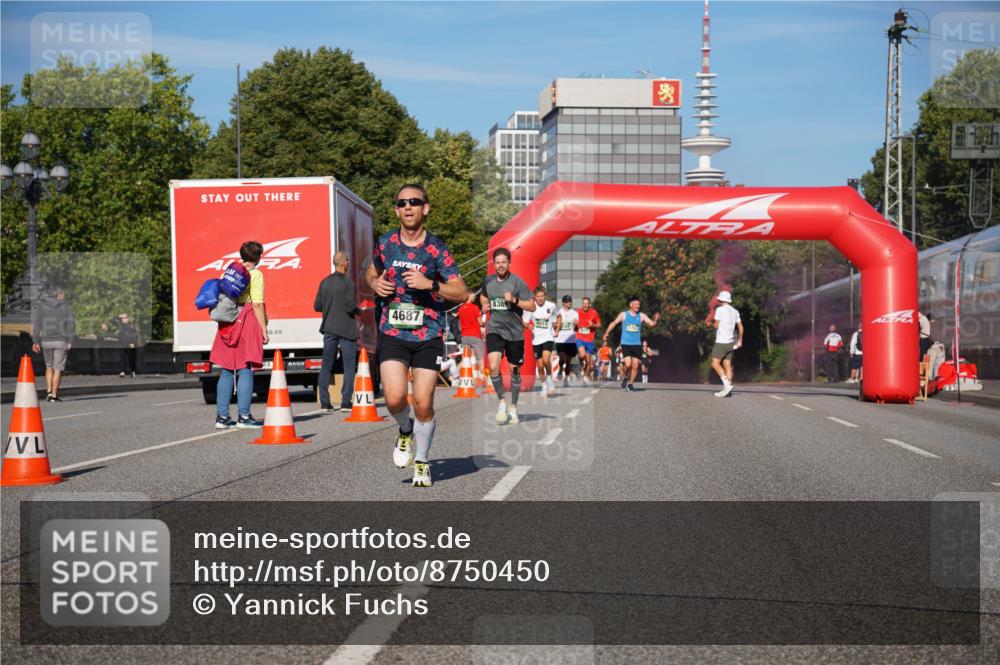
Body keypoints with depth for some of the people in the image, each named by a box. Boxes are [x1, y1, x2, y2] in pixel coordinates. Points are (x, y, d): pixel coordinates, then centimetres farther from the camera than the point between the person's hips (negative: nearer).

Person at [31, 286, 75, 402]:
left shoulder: (41, 306, 6)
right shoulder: (66, 307, 0)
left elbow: (36, 323, 0)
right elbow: (71, 324, -6)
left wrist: (35, 341, 1)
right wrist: (70, 341, -2)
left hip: (46, 341, 2)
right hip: (61, 341, -2)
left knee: (49, 366, 20)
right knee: (58, 369, 4)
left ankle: (48, 390, 6)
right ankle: (54, 395, 1)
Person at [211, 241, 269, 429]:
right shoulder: (255, 274, -5)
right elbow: (257, 304, -12)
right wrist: (264, 329, -9)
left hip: (228, 324, 6)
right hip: (248, 323, -6)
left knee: (226, 371, 9)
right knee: (245, 370, -4)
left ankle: (222, 416, 10)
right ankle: (244, 417, -5)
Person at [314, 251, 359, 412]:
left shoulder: (325, 282, 6)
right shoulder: (348, 282, -12)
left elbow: (317, 306, 8)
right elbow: (350, 306, -17)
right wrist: (358, 310, 3)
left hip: (329, 329, 5)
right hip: (346, 329, -5)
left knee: (326, 366, 9)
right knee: (349, 365, 3)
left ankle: (324, 403, 6)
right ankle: (345, 402, -3)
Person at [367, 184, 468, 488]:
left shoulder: (436, 249, -4)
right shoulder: (385, 243, 4)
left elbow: (462, 292, -6)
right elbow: (371, 272, 24)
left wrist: (430, 284, -20)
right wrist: (375, 284, 1)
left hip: (428, 336, -1)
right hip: (392, 333, 1)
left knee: (423, 404, -3)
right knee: (394, 398, -16)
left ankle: (421, 462, 21)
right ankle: (405, 431, 20)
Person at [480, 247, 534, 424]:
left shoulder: (518, 282, -8)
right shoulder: (488, 280, 4)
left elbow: (532, 306, -9)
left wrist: (515, 300, -22)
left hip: (514, 332, -1)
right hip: (495, 330, 2)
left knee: (514, 370, 8)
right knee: (493, 367, -19)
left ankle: (513, 407, 26)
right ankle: (501, 400, 3)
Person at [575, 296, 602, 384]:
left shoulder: (594, 313, -2)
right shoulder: (577, 312, 0)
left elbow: (599, 324, 7)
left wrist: (593, 325, -13)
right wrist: (575, 324, -9)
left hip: (589, 340, 1)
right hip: (579, 338, -1)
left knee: (588, 360, 7)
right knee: (582, 355, -26)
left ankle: (586, 376, 26)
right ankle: (582, 364, 7)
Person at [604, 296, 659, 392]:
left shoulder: (641, 316, 4)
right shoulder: (624, 315, 0)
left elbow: (651, 323, -1)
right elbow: (614, 323, 1)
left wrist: (656, 320, -23)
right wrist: (607, 333, -12)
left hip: (637, 344, 2)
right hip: (626, 344, -2)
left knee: (635, 365, 0)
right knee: (628, 364, -15)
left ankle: (630, 384, 16)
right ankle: (625, 377, 15)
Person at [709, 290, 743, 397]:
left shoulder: (720, 309, -7)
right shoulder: (735, 311, 12)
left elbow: (716, 325, -7)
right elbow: (740, 327, 14)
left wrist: (713, 323, 16)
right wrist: (740, 341, 23)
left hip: (721, 341, -7)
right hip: (730, 342, 7)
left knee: (715, 363, -6)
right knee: (727, 365, 5)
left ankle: (727, 384, -20)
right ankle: (727, 390, -1)